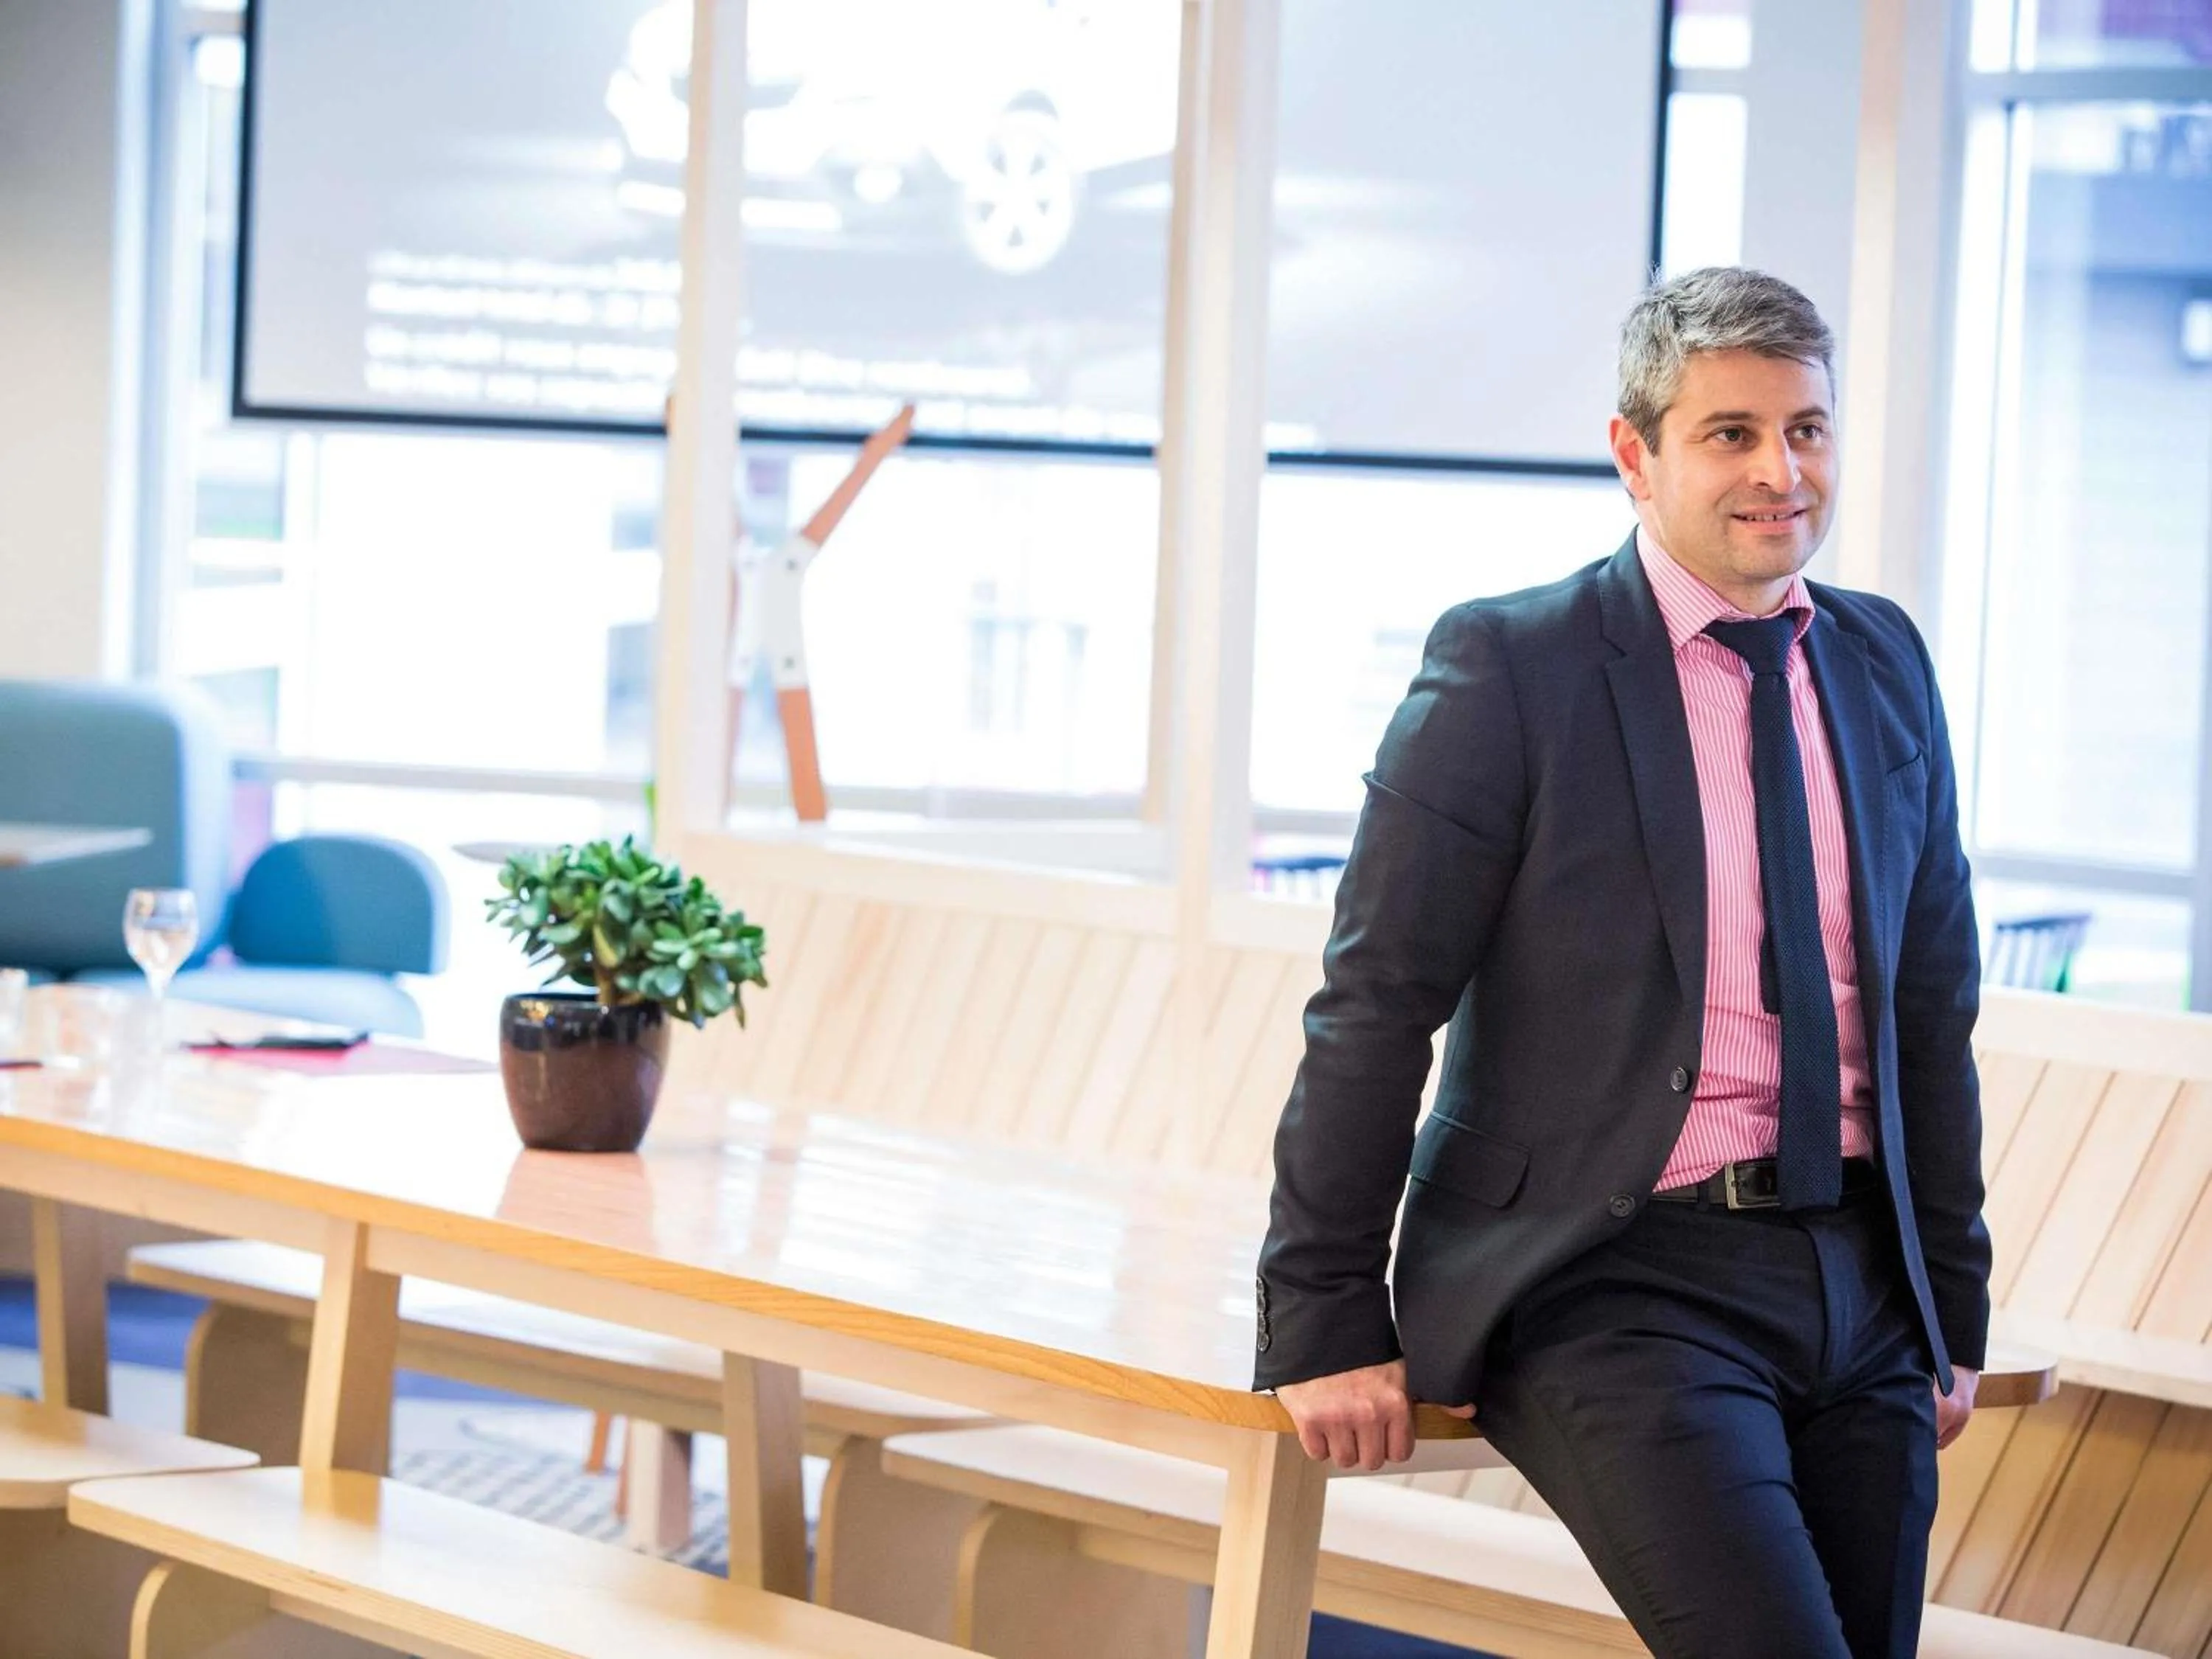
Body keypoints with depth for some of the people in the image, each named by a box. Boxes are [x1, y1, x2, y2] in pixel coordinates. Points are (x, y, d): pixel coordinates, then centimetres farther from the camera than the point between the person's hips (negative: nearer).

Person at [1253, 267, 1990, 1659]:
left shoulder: (1887, 665, 11)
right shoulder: (1509, 667, -6)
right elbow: (1375, 1009, -6)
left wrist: (1954, 1306, 17)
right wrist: (1327, 1326, -8)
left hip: (1858, 1283, 6)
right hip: (1616, 1285, -6)